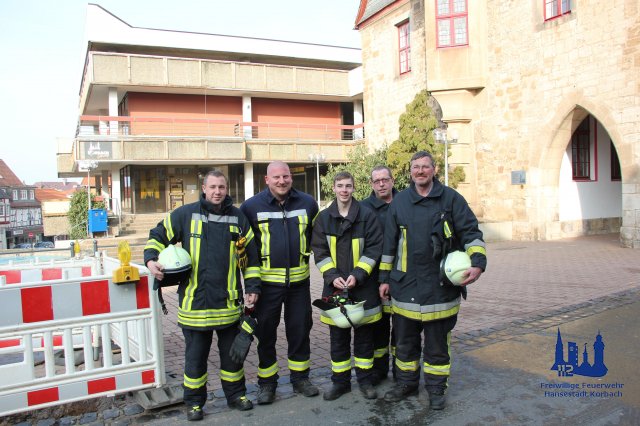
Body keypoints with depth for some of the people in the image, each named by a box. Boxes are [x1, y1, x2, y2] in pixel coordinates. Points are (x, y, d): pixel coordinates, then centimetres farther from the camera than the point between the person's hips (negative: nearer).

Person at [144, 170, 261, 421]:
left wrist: (252, 287, 5)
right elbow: (158, 236, 7)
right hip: (195, 302, -2)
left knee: (232, 352, 16)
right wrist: (151, 259, -11)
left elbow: (251, 254, 9)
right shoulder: (186, 214, -3)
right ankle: (194, 402, 29)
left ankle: (236, 394, 35)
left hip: (228, 302, 2)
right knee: (195, 355, 11)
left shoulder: (238, 218, 4)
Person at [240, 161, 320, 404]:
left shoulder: (307, 203, 0)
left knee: (300, 330, 12)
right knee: (266, 333, 8)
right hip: (267, 281, -2)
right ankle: (267, 383, 24)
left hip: (299, 280, 2)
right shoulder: (252, 206, -6)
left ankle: (300, 378, 30)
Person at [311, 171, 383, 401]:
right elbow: (319, 251, 2)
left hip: (363, 287, -1)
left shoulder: (367, 216, -3)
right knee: (338, 337, 11)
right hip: (335, 286, 2)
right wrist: (332, 276, -11)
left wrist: (357, 275, -14)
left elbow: (374, 249, -5)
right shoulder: (324, 218, 3)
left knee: (364, 335, 10)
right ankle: (340, 381, 24)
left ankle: (365, 379, 26)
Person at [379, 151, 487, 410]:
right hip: (405, 286, 3)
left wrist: (477, 262, -18)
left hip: (440, 286, -2)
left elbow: (470, 232, -2)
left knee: (437, 342, 10)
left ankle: (436, 388, 28)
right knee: (404, 341, 14)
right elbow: (389, 243, 10)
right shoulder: (399, 201, 6)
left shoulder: (451, 199, -1)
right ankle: (406, 383, 32)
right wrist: (385, 277, 10)